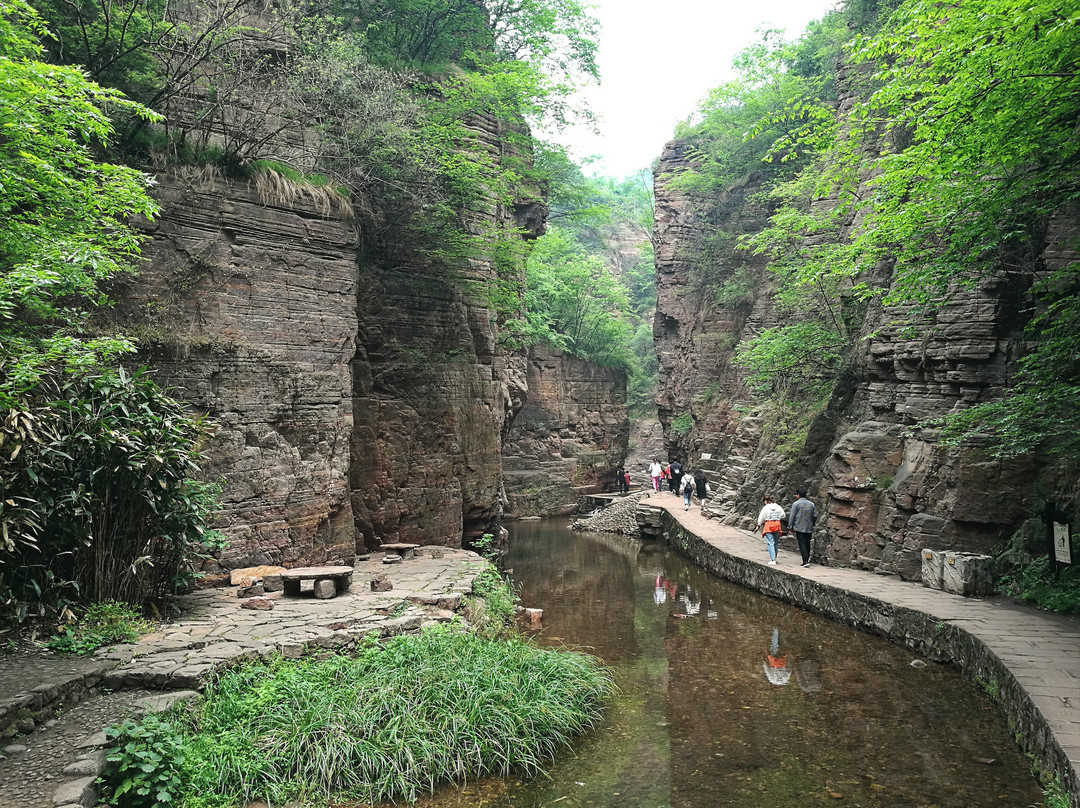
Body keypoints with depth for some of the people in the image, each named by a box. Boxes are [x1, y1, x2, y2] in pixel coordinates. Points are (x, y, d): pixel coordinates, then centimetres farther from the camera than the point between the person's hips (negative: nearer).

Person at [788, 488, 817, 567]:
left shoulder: (796, 504, -7)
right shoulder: (811, 504, 8)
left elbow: (792, 516, -8)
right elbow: (815, 516, 10)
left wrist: (790, 527, -3)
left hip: (799, 527, -5)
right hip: (809, 528, 5)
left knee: (802, 544, -7)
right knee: (807, 544, 11)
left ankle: (806, 561, -15)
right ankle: (806, 559, 15)